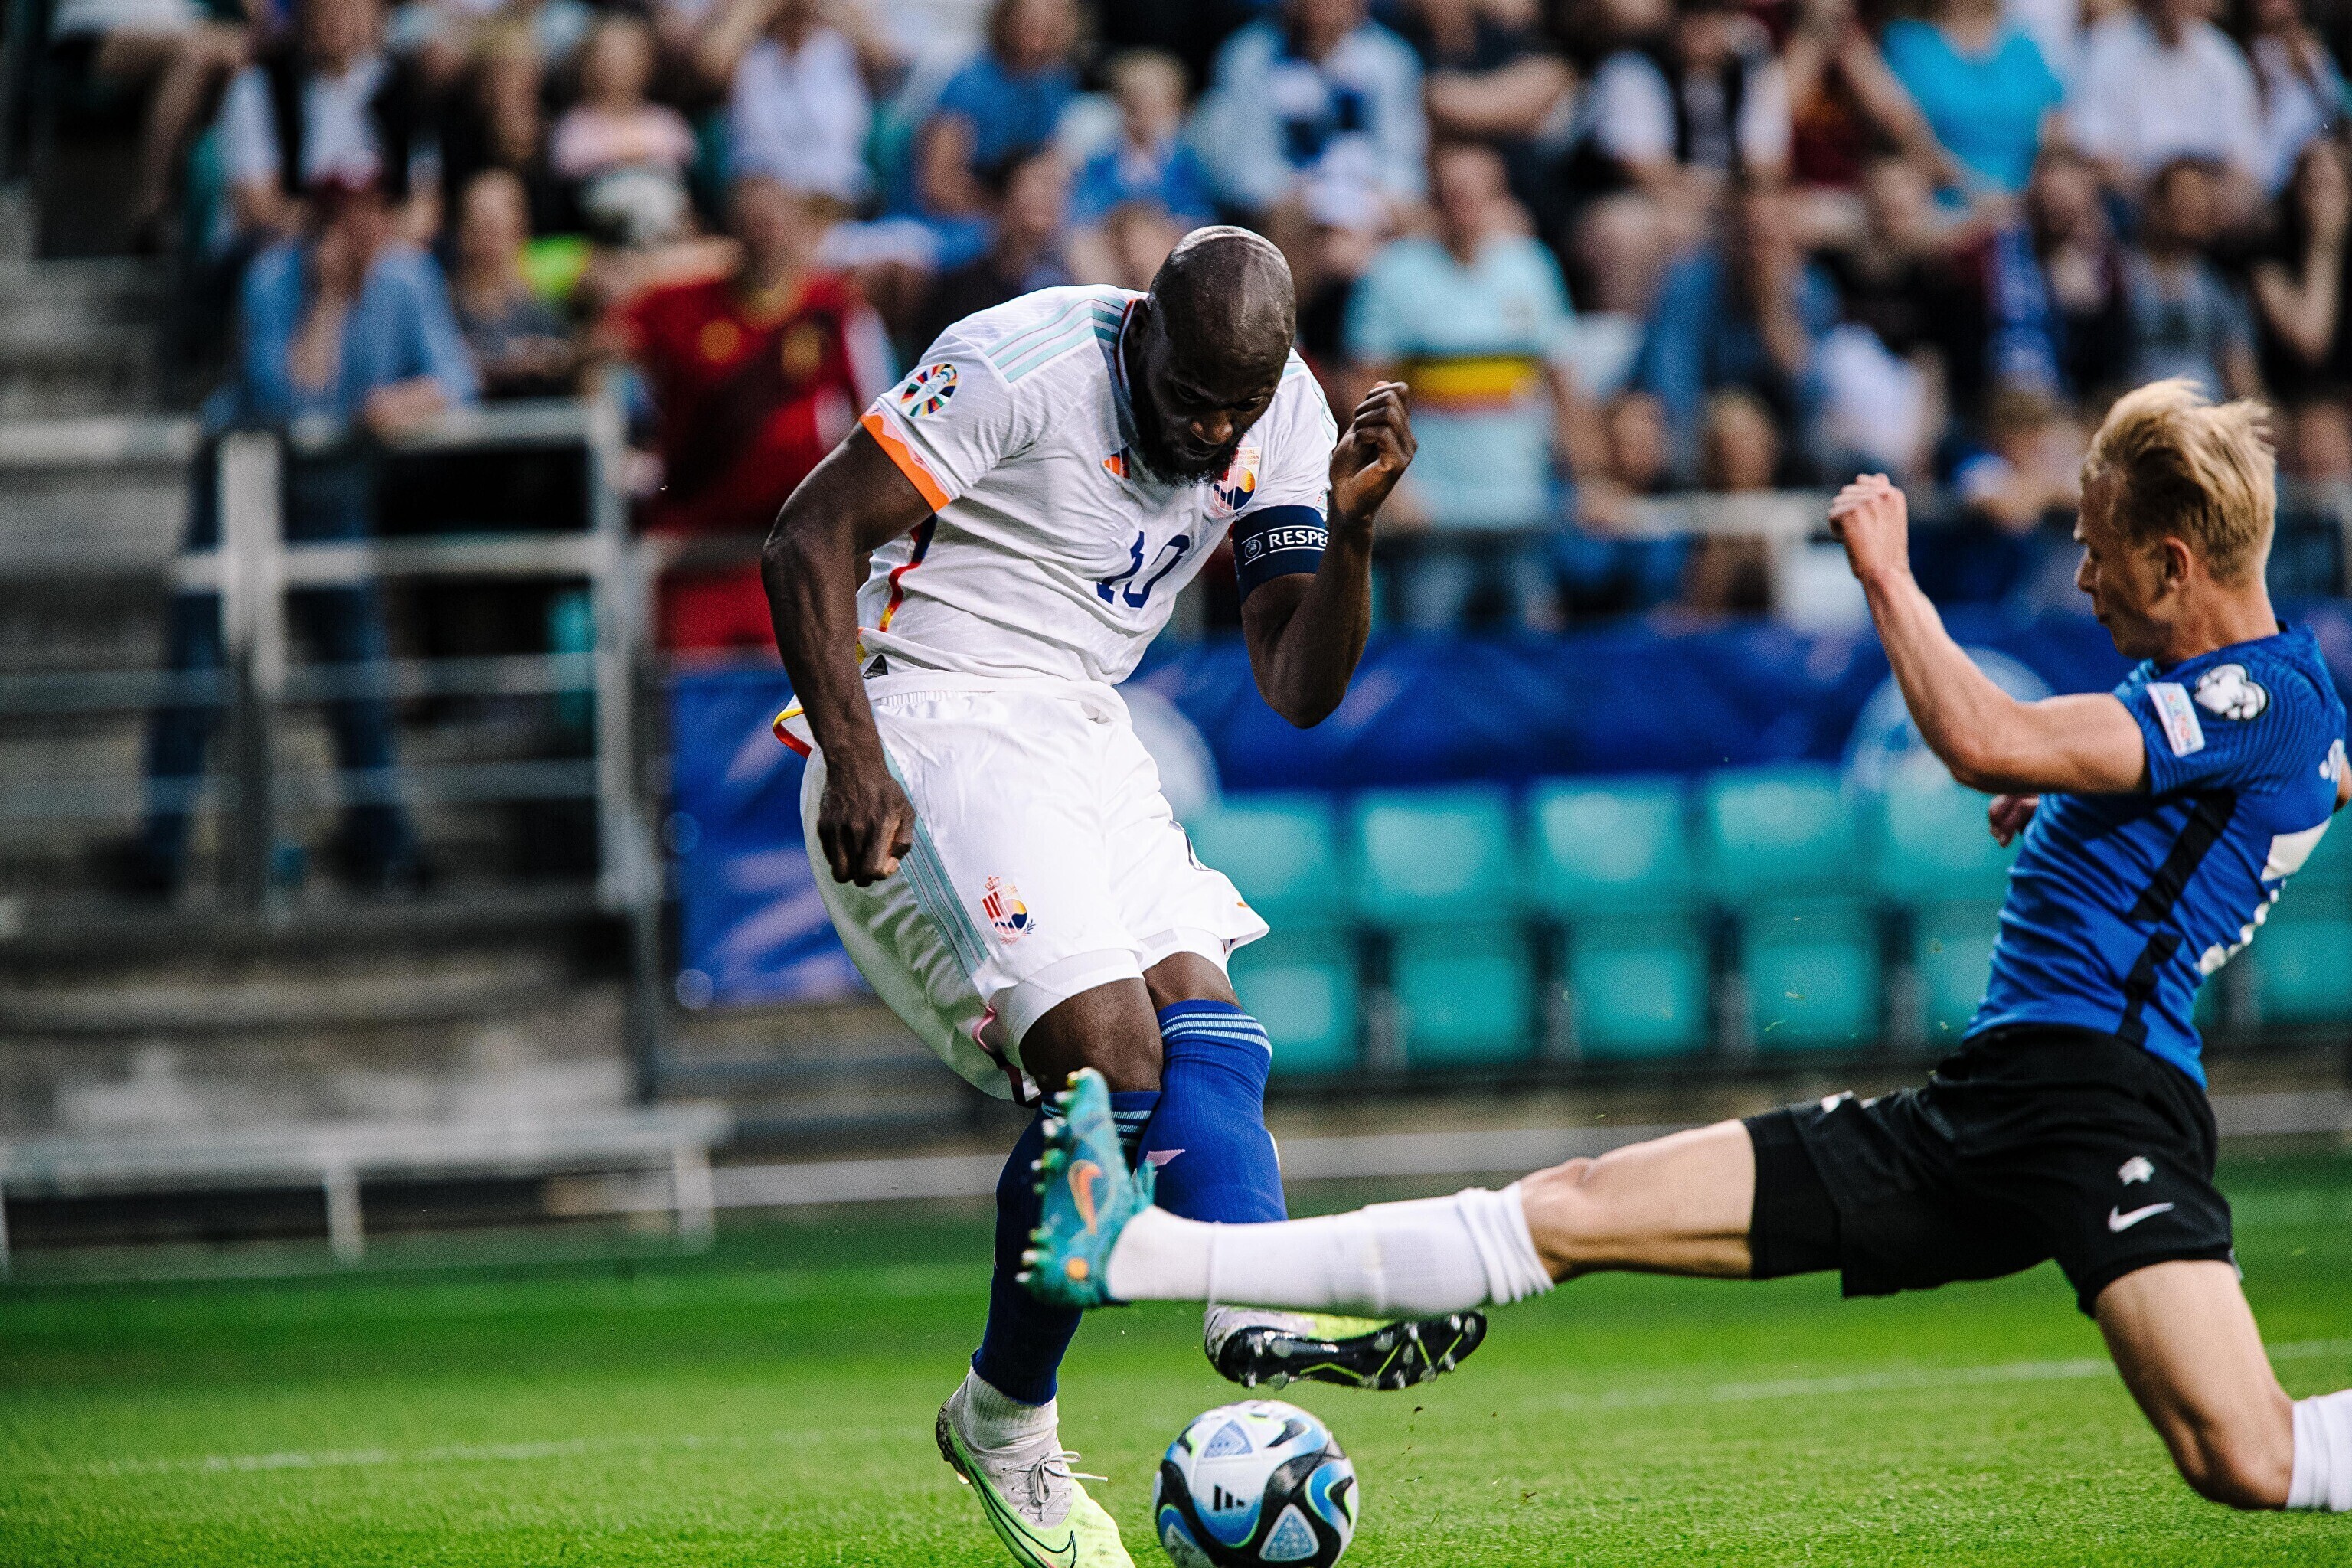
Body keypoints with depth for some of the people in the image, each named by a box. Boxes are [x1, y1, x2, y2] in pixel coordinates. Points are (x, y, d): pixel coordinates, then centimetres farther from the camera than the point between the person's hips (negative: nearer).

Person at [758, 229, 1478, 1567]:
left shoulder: (1284, 421, 1)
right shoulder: (1030, 364, -20)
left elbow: (1300, 691, 2)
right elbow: (811, 542, -18)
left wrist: (1350, 528, -15)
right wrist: (852, 763, -25)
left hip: (1080, 732, 8)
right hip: (935, 726, -8)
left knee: (1201, 1020, -11)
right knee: (1106, 1064, -17)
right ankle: (1005, 1422, -4)